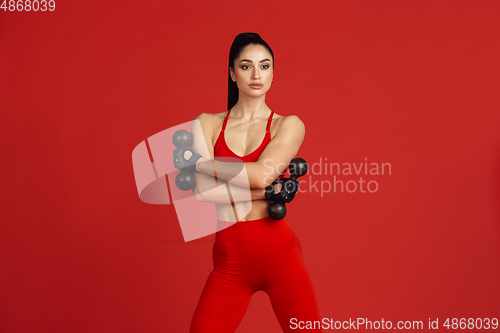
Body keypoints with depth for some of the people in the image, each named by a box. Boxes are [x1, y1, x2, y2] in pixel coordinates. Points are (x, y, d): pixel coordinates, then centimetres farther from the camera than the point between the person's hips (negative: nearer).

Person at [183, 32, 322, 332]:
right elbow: (200, 189, -7)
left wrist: (199, 161, -5)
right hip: (230, 260, 1)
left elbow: (261, 173, -14)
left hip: (279, 253, -1)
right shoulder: (208, 123, 7)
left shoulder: (289, 125, 3)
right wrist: (268, 190, -12)